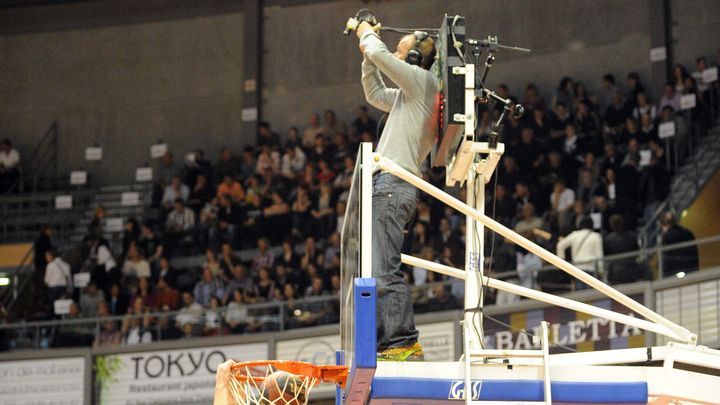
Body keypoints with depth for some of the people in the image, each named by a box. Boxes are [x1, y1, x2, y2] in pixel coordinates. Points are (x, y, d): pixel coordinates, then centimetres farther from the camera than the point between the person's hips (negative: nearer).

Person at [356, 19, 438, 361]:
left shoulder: (423, 81, -4)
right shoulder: (409, 93, 25)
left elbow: (380, 54, -11)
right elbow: (375, 95, 41)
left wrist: (368, 35, 10)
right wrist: (368, 57, 30)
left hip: (393, 186, -11)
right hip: (386, 185, 11)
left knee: (384, 272, -16)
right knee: (376, 272, 9)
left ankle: (404, 343, -19)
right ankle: (384, 344, 9)